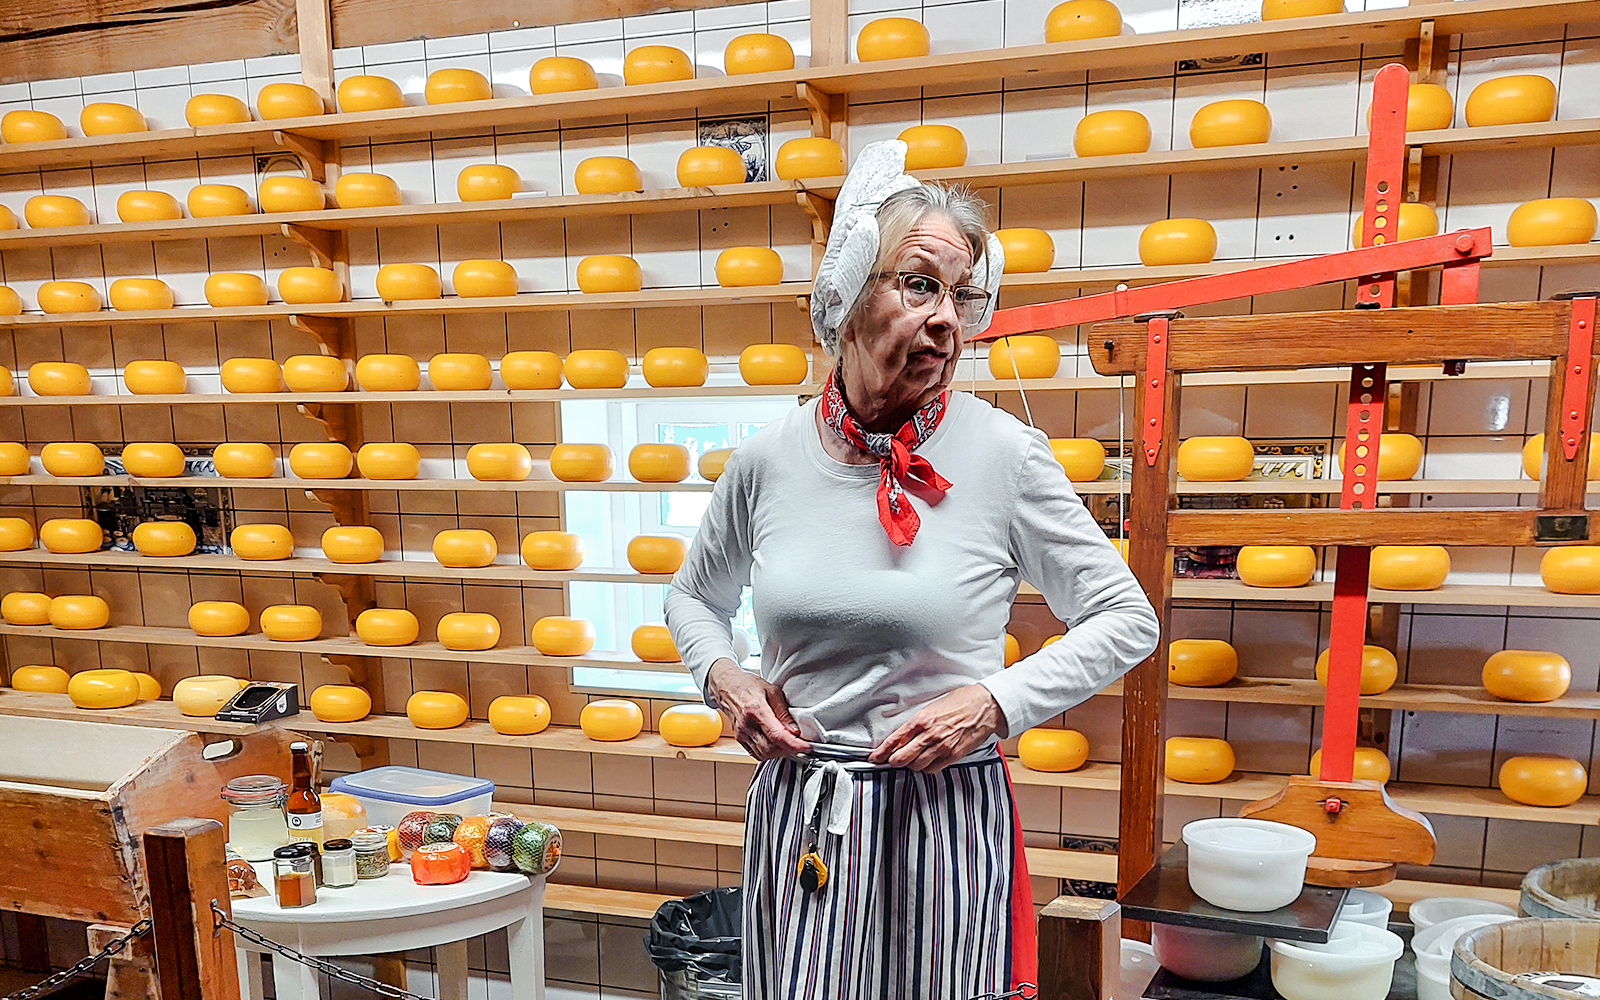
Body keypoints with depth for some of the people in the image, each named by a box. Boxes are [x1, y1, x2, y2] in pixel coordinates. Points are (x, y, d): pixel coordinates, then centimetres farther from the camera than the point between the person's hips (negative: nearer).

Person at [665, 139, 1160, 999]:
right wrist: (722, 676, -4)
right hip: (798, 817, 2)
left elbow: (1126, 619, -2)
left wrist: (997, 702, -14)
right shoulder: (766, 460, -3)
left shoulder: (1003, 453, -11)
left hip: (945, 817, -2)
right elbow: (696, 595, 15)